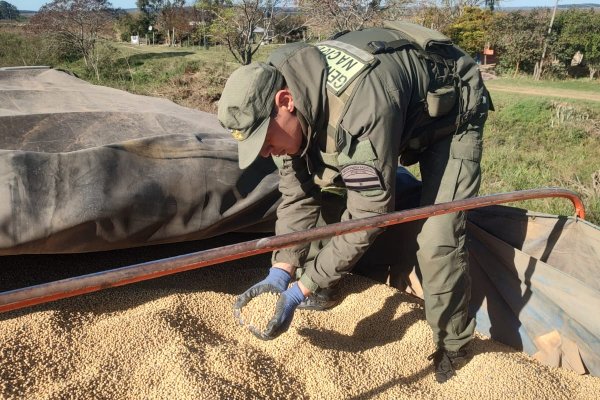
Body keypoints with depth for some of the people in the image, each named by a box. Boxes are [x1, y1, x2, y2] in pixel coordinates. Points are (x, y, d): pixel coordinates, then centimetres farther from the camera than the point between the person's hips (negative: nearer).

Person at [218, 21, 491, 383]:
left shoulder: (362, 103, -43)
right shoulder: (283, 95, -18)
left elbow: (369, 212, -36)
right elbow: (298, 192, -11)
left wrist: (301, 290, -32)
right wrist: (281, 271, -18)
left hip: (451, 113, -7)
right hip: (401, 113, 7)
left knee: (437, 239, -17)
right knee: (327, 183, -1)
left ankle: (453, 348, 7)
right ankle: (323, 281, 20)